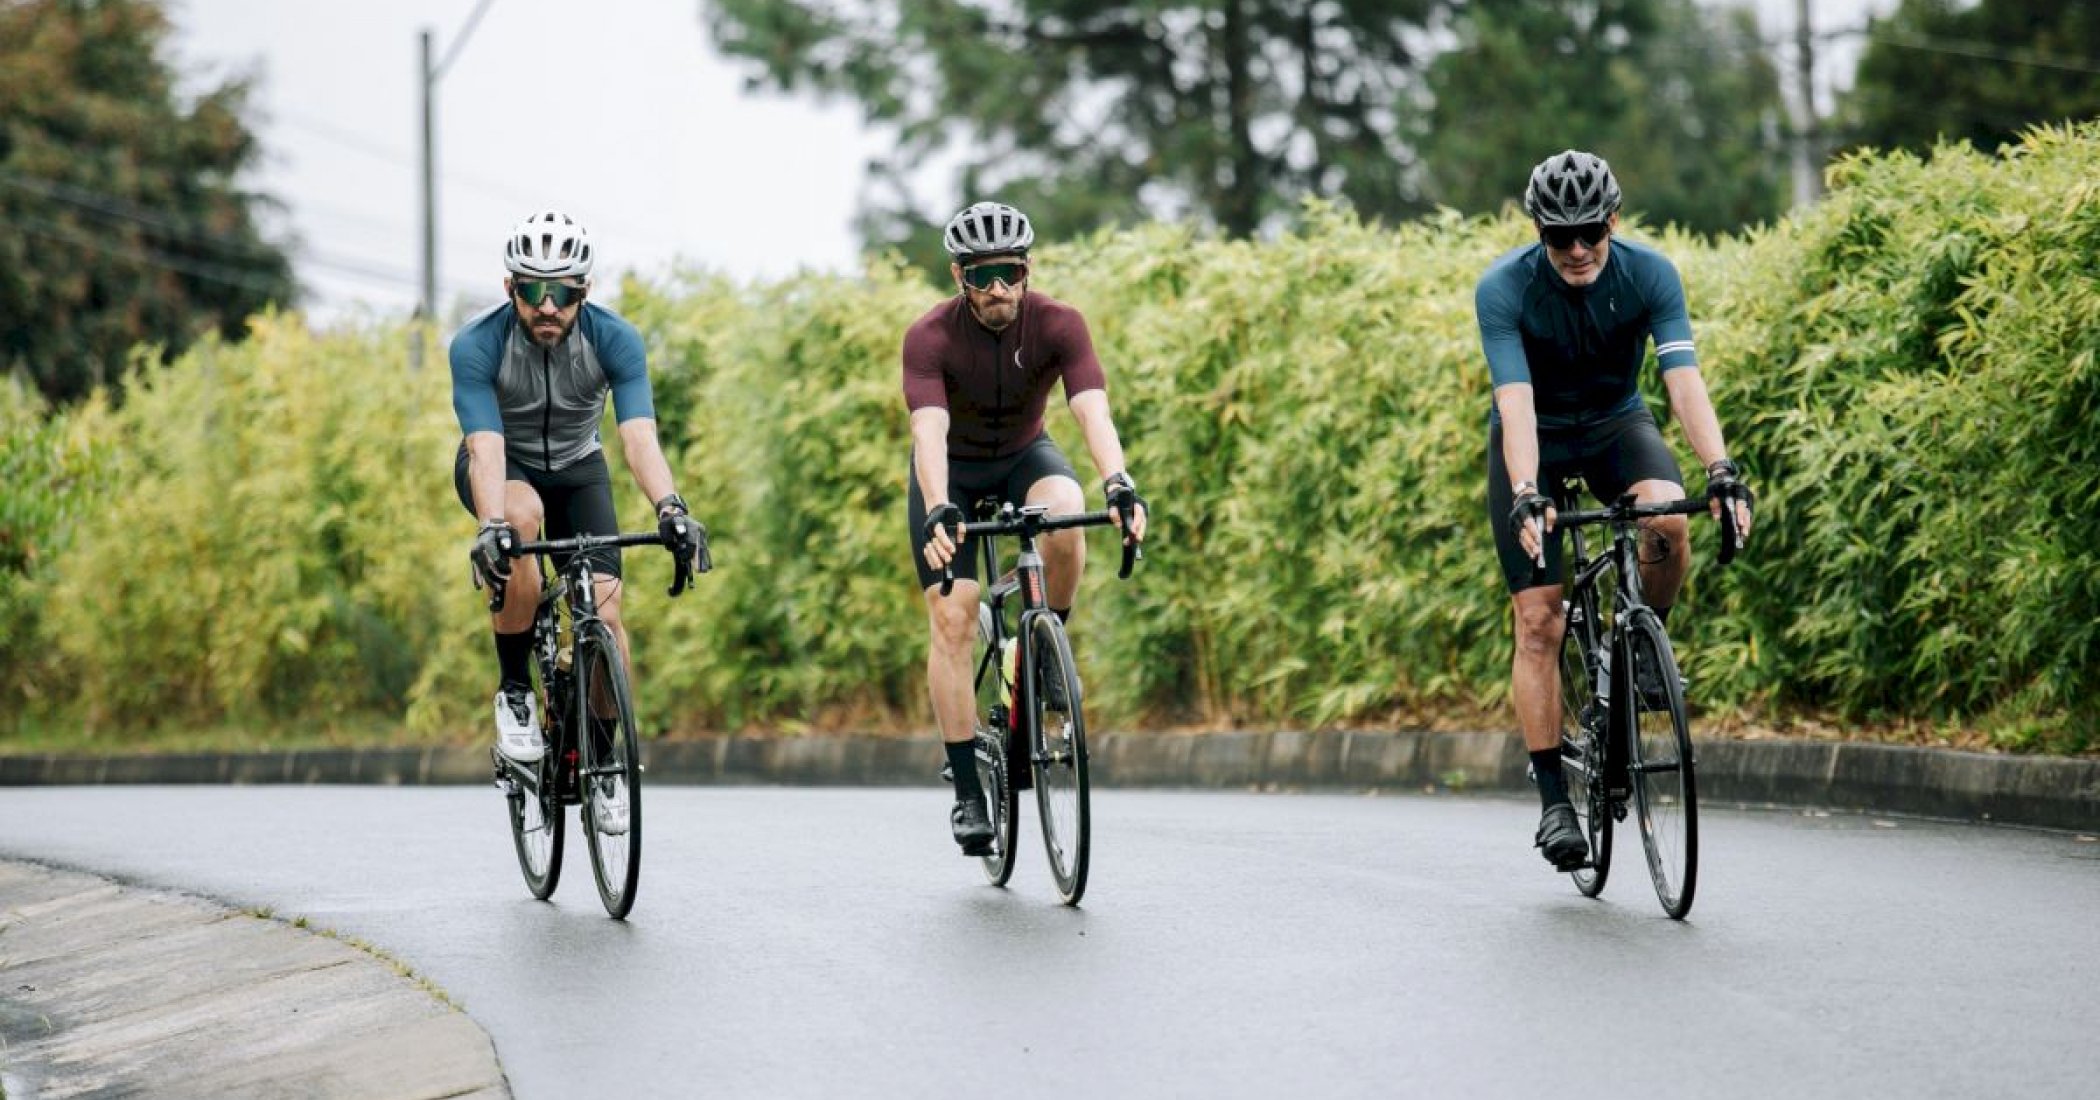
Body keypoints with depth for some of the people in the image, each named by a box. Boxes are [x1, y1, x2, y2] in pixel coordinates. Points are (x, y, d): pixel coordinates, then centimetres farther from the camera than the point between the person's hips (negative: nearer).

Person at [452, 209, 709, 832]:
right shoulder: (477, 345, -29)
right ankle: (514, 691, -21)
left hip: (577, 469, 2)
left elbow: (639, 436, -34)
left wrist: (670, 508, -52)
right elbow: (486, 448, -38)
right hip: (502, 468, -2)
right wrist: (491, 527, -56)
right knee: (524, 516, -37)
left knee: (605, 606, -16)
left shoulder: (614, 340, -24)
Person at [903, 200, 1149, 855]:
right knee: (951, 621, -14)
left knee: (1066, 513, -34)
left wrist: (1119, 484, -54)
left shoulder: (1058, 325, -24)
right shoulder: (930, 338, -28)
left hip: (1024, 456, 1)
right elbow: (929, 433, -41)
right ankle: (967, 793, -8)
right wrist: (939, 512, -58)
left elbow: (1093, 412, -36)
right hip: (951, 471, -1)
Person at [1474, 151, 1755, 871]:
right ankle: (1553, 799, -5)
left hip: (1616, 425, 1)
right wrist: (1526, 495, -49)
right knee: (1539, 622, -10)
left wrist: (1720, 472, -44)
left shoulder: (1649, 274, -21)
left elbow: (1684, 380, -30)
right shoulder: (1504, 288, -25)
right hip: (1533, 441, -1)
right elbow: (1516, 400, -34)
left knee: (1669, 521, -32)